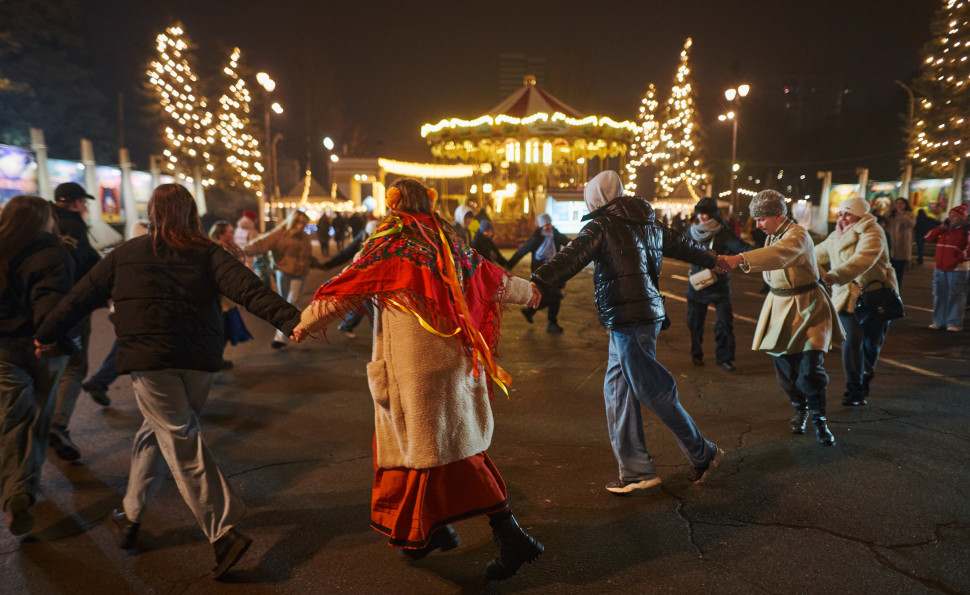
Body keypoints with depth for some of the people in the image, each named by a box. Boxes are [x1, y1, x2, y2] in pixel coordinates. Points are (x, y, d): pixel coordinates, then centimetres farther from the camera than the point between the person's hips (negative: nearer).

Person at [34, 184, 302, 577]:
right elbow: (248, 288, -12)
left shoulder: (125, 255, 7)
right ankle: (130, 518, 33)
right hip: (199, 363, 2)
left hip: (149, 360, -2)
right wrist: (290, 319, -21)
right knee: (158, 433, 20)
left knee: (181, 442, -3)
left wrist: (46, 334, 30)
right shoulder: (207, 254, 4)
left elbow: (81, 297, 16)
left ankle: (225, 533, -9)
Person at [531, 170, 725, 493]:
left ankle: (703, 454, 17)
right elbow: (681, 245, 30)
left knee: (653, 390, 2)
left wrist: (537, 283, -35)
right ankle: (634, 470, 16)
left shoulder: (603, 226, -8)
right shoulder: (649, 223, 16)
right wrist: (713, 260, 47)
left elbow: (571, 257, -24)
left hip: (628, 319, -9)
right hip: (647, 313, 9)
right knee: (617, 388, 12)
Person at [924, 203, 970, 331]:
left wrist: (959, 259, -16)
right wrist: (941, 227, 3)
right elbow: (928, 238, 11)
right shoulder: (944, 230, 15)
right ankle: (938, 321, 16)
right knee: (939, 295, 9)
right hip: (939, 268, 6)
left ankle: (954, 323, 1)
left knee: (955, 296, -4)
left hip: (957, 269, -6)